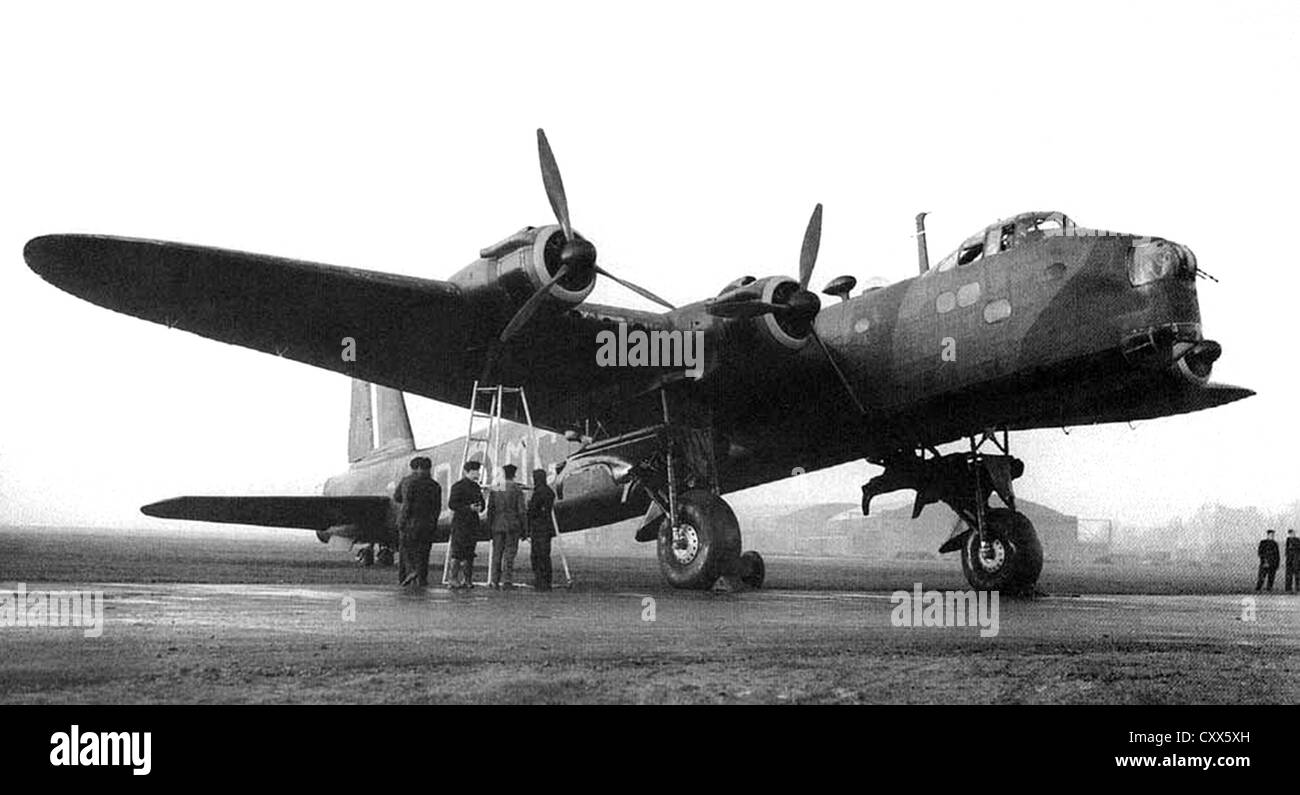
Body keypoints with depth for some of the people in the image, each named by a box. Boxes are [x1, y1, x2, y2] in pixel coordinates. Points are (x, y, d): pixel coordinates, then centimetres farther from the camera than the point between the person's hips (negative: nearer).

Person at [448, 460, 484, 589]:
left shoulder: (476, 486, 17)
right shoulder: (458, 486, -6)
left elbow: (481, 502, 23)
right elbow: (451, 504, -11)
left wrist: (479, 508, -2)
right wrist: (468, 507, -20)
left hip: (473, 523, 7)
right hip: (460, 521, -7)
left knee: (469, 553, 6)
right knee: (458, 552, -6)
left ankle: (468, 579, 9)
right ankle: (454, 580, -3)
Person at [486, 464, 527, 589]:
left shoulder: (495, 490, 4)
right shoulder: (518, 491, -5)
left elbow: (490, 509, 5)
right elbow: (521, 510, -6)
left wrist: (489, 526, 12)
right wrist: (523, 528, 0)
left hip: (497, 526, 3)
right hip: (513, 526, -3)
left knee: (497, 553, 9)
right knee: (510, 553, 0)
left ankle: (494, 581, 8)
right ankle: (507, 581, -5)